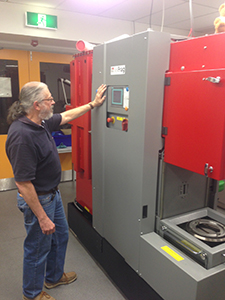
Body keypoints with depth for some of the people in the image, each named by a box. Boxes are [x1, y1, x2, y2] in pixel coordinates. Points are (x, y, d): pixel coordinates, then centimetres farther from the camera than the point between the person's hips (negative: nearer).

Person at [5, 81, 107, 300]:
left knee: (60, 236, 25)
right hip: (38, 200, -9)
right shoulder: (22, 136, -31)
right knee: (38, 248, 12)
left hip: (52, 194, 10)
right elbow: (23, 183, -29)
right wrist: (42, 218, -23)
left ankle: (54, 276, 51)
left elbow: (66, 116, 16)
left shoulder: (41, 123, -2)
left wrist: (93, 104, 21)